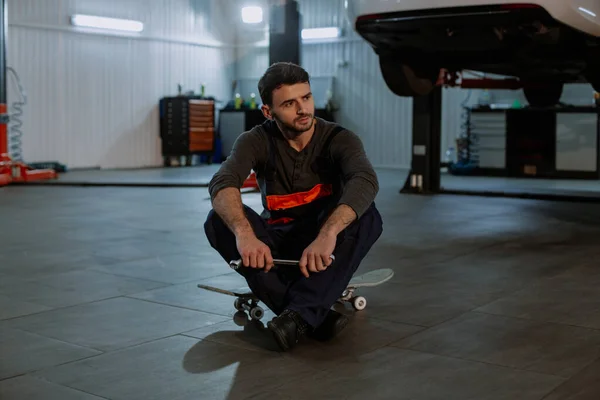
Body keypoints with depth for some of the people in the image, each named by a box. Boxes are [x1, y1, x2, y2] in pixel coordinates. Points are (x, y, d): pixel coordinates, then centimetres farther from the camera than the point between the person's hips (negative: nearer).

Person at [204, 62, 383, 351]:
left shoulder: (339, 139, -14)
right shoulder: (257, 141, -10)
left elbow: (365, 181, -36)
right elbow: (222, 184, -29)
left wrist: (327, 234, -54)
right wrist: (244, 234, -51)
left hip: (325, 251, -1)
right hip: (276, 248, 2)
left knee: (365, 215, -31)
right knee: (221, 220, -26)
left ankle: (298, 315, -40)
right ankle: (315, 316, -35)